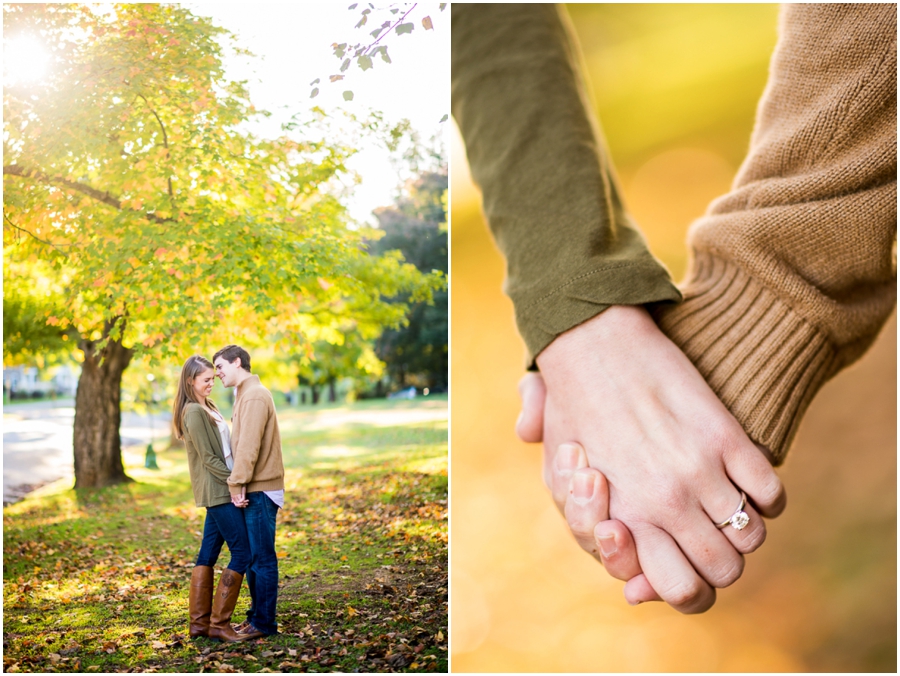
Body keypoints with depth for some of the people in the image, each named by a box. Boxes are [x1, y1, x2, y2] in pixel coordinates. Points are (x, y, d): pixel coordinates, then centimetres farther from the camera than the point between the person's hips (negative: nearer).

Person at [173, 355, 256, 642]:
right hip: (217, 491, -9)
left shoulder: (207, 407, 15)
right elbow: (207, 457, -16)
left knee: (208, 553, 11)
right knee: (242, 553, -7)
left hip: (220, 489, 9)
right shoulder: (193, 411, -14)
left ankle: (199, 622, 18)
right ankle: (219, 624, -1)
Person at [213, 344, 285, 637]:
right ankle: (255, 616, 24)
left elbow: (248, 446, -20)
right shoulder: (245, 394, 18)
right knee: (251, 556, 15)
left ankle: (264, 623, 4)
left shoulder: (254, 395, -13)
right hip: (253, 490, 10)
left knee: (262, 558, -3)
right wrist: (238, 484, 8)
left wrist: (237, 483, -18)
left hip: (260, 490, -10)